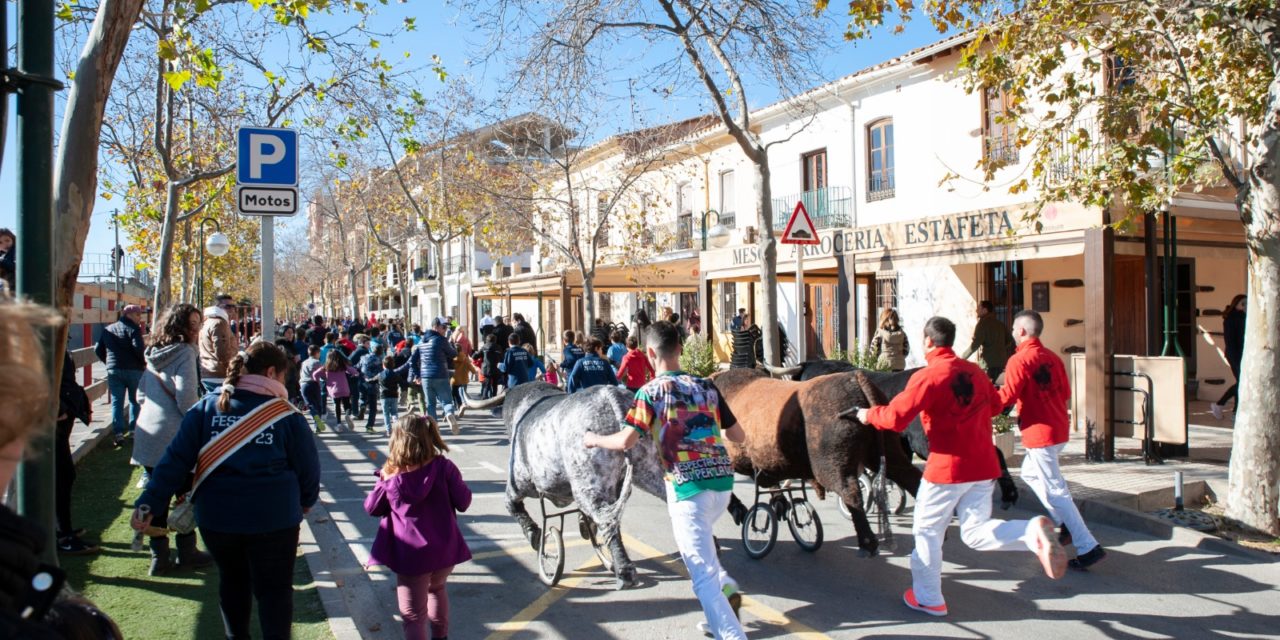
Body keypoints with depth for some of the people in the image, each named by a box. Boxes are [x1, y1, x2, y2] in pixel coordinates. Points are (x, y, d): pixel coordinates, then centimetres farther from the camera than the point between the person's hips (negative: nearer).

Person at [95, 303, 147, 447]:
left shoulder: (108, 329, 12)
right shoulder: (133, 329, -7)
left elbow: (98, 349, 11)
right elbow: (138, 348, -20)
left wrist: (109, 362, 20)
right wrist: (143, 363, -6)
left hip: (113, 370, 4)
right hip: (133, 369, -4)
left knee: (116, 402, 4)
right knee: (135, 400, 12)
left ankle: (118, 433, -5)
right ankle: (133, 429, 13)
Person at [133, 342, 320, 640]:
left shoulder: (206, 408, -1)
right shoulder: (286, 415, -8)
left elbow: (175, 460, -6)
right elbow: (308, 466, -1)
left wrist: (149, 503, -3)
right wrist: (305, 501, 18)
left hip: (217, 517, 4)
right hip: (274, 518, -3)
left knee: (232, 581, 25)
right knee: (274, 588, 10)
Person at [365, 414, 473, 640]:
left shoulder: (390, 475, -8)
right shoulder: (443, 467, -9)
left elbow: (372, 508, 6)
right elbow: (463, 502, -3)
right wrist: (455, 480, 14)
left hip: (411, 554, -3)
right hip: (444, 550, 3)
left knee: (413, 615, 4)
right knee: (437, 588, 33)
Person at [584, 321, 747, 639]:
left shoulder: (650, 392, -3)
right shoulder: (707, 386, 11)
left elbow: (625, 441, -13)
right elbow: (739, 436, 15)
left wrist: (594, 439, 6)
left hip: (688, 486, -6)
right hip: (722, 481, 6)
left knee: (702, 577, 0)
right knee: (698, 540, 32)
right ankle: (726, 587, 13)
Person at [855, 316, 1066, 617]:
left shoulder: (927, 376, -14)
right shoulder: (975, 371, 8)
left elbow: (895, 417, -19)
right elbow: (995, 405, 24)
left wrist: (869, 415, -1)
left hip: (947, 467, -6)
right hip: (984, 465, 6)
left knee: (927, 530, 10)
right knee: (976, 531, 11)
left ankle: (927, 598, 19)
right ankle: (1033, 531, -14)